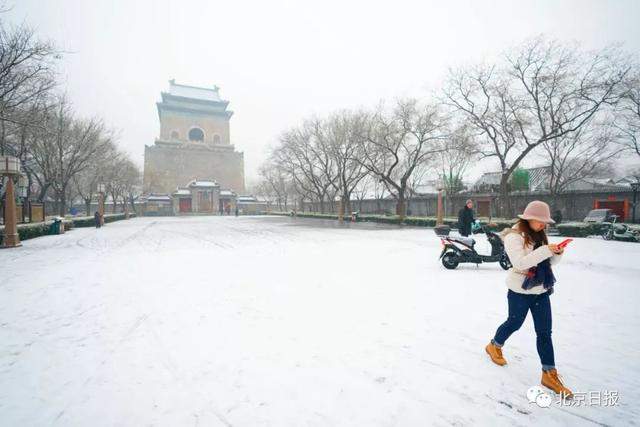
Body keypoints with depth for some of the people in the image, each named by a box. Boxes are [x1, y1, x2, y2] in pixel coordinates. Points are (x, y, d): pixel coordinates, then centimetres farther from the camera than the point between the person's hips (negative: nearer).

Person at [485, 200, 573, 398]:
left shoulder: (539, 235, 7)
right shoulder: (514, 236, -16)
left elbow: (549, 262, 9)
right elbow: (520, 262, -26)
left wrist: (557, 253, -11)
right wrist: (545, 250, -29)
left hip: (541, 290, 6)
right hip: (520, 291, -6)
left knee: (545, 332, 8)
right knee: (514, 323, 13)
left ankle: (550, 374, 20)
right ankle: (494, 346, 40)